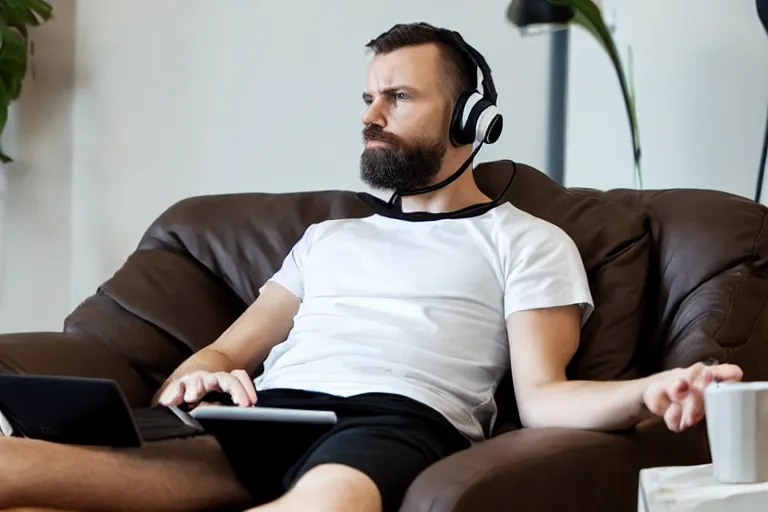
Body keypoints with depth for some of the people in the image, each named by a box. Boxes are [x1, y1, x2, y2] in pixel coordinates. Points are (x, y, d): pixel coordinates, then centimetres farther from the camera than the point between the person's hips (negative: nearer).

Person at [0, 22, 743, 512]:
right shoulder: (328, 238, 36)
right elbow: (226, 352, 29)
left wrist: (646, 393, -19)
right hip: (258, 421, 5)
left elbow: (540, 396, 6)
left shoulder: (528, 243, 20)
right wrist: (191, 382, 1)